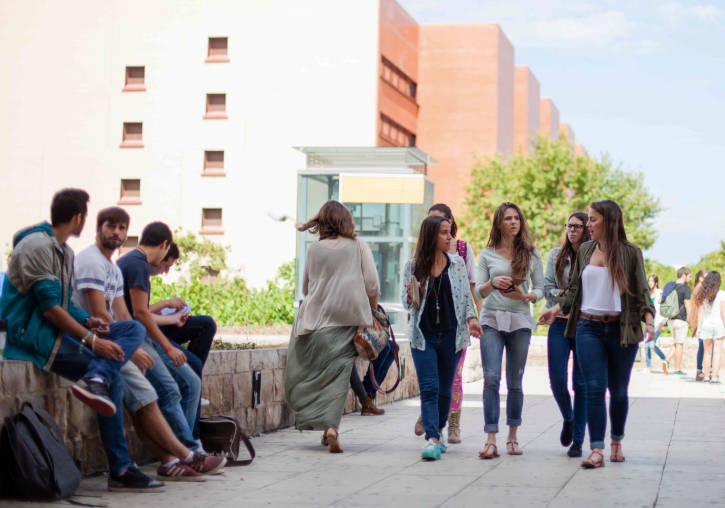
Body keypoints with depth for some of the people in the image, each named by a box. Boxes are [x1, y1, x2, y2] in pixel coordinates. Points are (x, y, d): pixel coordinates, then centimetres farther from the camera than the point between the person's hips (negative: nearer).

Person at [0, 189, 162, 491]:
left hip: (56, 329, 10)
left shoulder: (64, 252, 19)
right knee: (114, 380, -17)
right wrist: (92, 340, -22)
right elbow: (49, 307, -19)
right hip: (33, 334, -10)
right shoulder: (37, 247, -12)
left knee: (134, 329, -5)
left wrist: (88, 321, -3)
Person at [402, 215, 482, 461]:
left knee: (445, 388, 9)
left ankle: (438, 431, 26)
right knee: (429, 388, -10)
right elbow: (406, 302, 6)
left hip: (451, 334, 2)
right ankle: (432, 439, -15)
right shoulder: (413, 266, 1)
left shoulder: (457, 263, 7)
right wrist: (411, 297, -16)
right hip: (423, 335, -2)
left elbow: (466, 295, 11)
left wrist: (471, 318, -3)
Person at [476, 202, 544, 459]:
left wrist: (525, 296, -13)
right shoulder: (487, 255, 9)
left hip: (520, 321, 1)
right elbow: (478, 291, 4)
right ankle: (491, 440, -13)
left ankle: (512, 438, 16)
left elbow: (540, 290, 8)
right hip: (492, 320, -1)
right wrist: (493, 283, -17)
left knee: (515, 382, 4)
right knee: (491, 378, -11)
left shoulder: (531, 254, 9)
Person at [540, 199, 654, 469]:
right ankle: (596, 450, -12)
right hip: (589, 328, 2)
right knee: (595, 388, -9)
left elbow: (642, 291, 0)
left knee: (618, 390, 8)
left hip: (621, 329, -2)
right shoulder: (584, 250, 11)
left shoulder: (631, 253, 1)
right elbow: (574, 289, 19)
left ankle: (617, 442, 28)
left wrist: (648, 318, -14)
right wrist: (557, 308, 6)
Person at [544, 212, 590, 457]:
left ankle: (578, 440, 8)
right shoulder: (556, 255, 10)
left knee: (581, 383, 0)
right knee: (557, 380, -3)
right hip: (560, 322, 2)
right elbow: (547, 287, 8)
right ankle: (568, 419, 27)